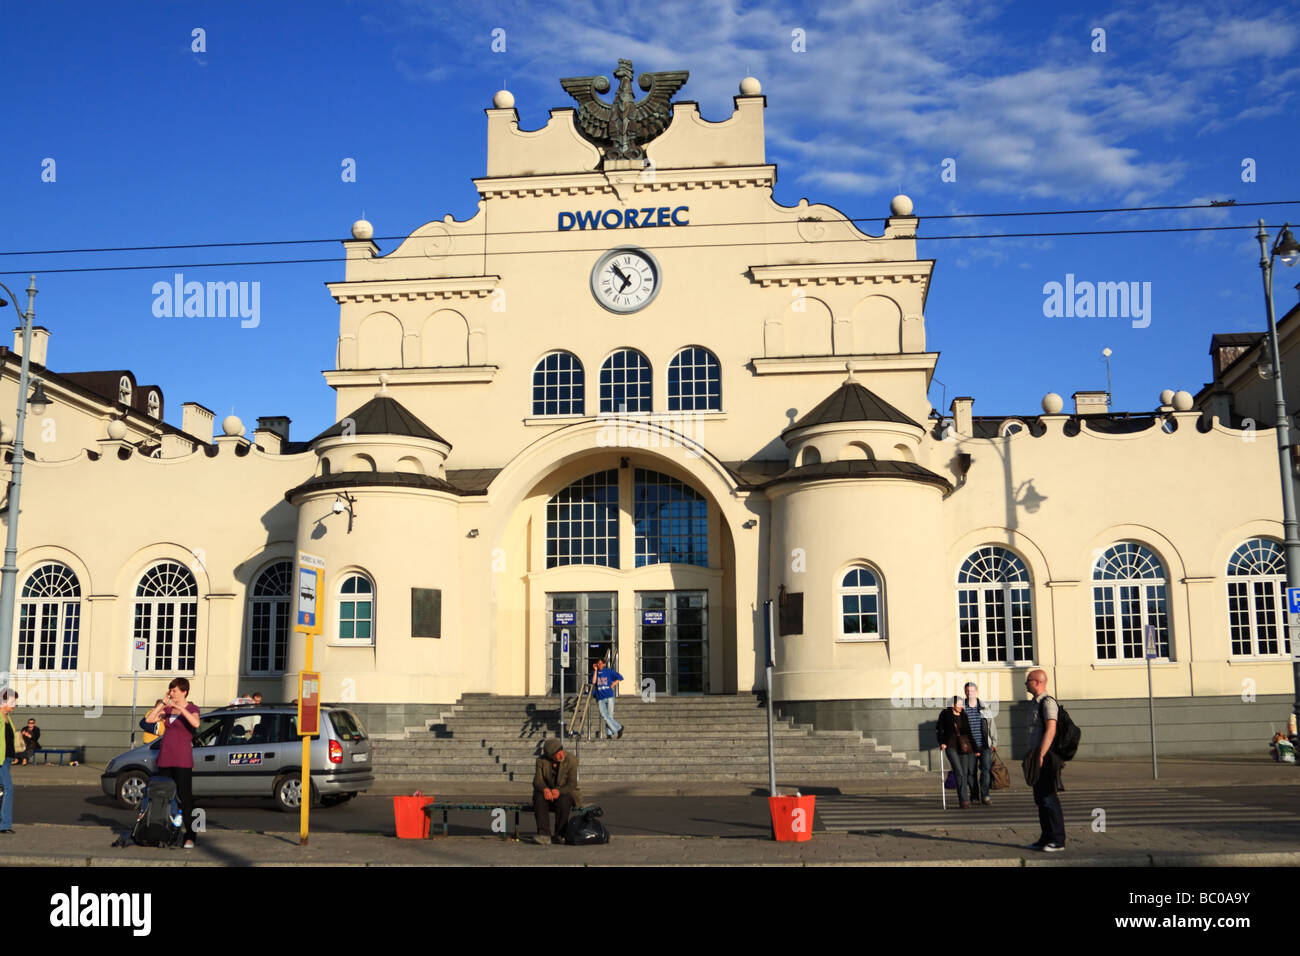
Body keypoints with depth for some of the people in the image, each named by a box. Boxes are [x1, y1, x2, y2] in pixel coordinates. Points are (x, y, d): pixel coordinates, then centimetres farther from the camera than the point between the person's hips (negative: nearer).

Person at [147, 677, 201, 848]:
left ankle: (190, 836, -8)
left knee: (185, 798, -8)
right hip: (165, 759, 6)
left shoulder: (192, 709, -3)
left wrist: (180, 708, -27)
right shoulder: (168, 709, 14)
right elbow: (149, 719, 3)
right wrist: (163, 703, -1)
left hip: (182, 761, -6)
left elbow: (195, 723, -25)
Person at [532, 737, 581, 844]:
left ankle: (559, 835, -27)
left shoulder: (571, 760, -10)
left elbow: (572, 784, -16)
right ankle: (542, 834, -37)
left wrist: (559, 791, -35)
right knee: (540, 798, -32)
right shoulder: (541, 760, -3)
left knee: (564, 800, -36)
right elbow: (537, 781, -11)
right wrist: (545, 789, -33)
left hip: (565, 793, -2)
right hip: (548, 794, 2)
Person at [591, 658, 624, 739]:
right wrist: (596, 670, -6)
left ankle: (609, 734, 4)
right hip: (600, 698, 1)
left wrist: (613, 684, 2)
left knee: (610, 715, -4)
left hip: (609, 696, -1)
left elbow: (620, 677, 12)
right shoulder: (595, 673, 11)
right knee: (604, 716, -13)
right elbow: (593, 681, -8)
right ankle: (618, 728, -4)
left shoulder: (609, 671, 8)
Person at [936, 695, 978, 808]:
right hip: (951, 747, -3)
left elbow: (969, 733, 14)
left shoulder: (964, 716, 8)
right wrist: (941, 742, -7)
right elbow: (939, 729, 6)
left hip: (964, 747, 3)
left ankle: (962, 800, 11)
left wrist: (975, 749, 15)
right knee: (958, 772, -16)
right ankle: (964, 799, -18)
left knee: (964, 773, 1)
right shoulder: (945, 714, 1)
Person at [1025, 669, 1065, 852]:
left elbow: (1051, 730, -21)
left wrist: (1041, 755, -24)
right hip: (1037, 757, 10)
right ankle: (1046, 839, 18)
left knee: (1048, 799, -8)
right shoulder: (1036, 703, 18)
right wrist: (1032, 755, 20)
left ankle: (1058, 841, -3)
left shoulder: (1048, 702, -13)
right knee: (1040, 799, 12)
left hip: (1046, 758, -10)